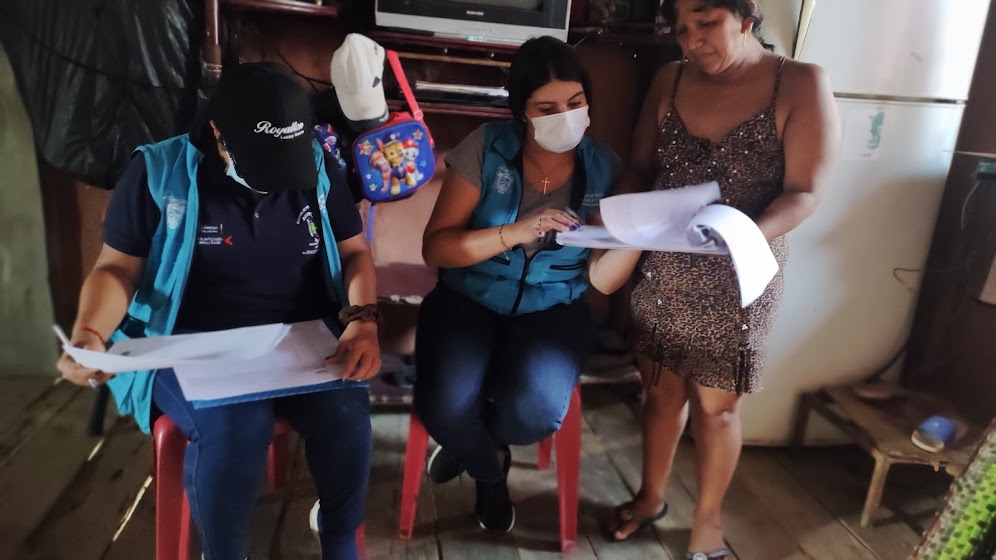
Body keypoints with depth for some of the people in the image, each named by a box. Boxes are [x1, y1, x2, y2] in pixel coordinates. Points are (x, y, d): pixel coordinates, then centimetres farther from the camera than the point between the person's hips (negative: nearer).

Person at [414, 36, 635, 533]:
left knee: (535, 412, -26)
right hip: (469, 298, 0)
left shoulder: (603, 168, -4)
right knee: (443, 407, -26)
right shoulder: (486, 148, -9)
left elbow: (602, 278, -7)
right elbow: (435, 247, -12)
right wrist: (514, 233, -26)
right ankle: (490, 469, 14)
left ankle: (472, 446, 14)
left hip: (553, 308, 1)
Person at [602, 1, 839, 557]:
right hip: (663, 269, 3)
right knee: (663, 389, 17)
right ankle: (651, 496, 40)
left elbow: (804, 193, -13)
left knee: (717, 406, 11)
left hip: (738, 279, -3)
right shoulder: (670, 79, 2)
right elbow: (640, 168, 6)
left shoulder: (801, 84, -9)